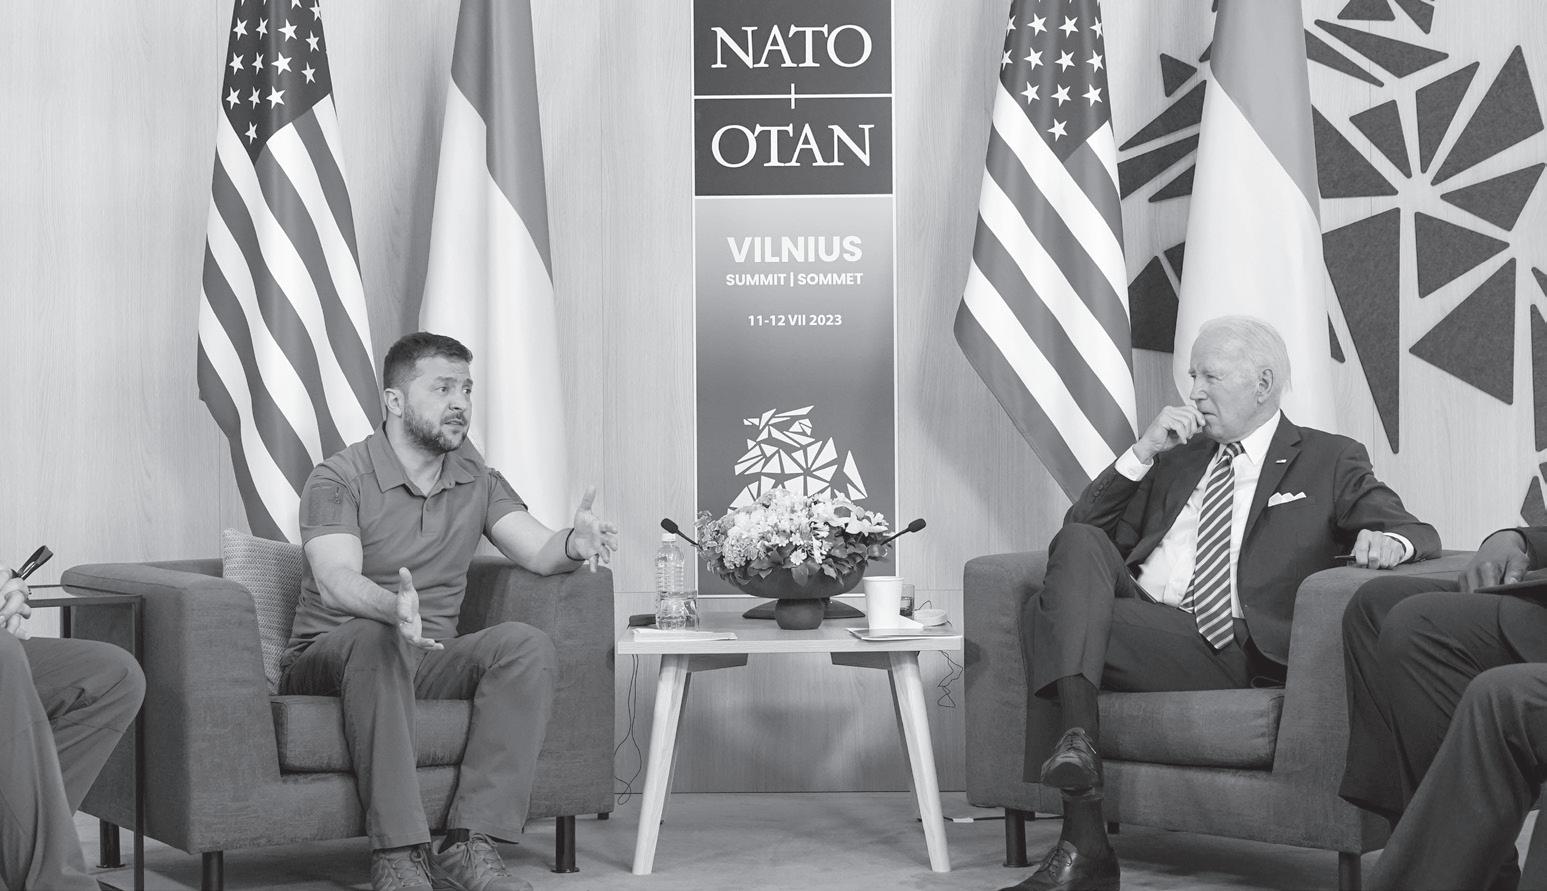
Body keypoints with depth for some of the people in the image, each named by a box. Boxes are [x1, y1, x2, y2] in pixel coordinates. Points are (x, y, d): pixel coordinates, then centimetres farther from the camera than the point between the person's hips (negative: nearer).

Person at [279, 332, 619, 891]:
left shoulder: (477, 481, 10)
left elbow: (538, 550, -4)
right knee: (377, 638, -38)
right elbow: (336, 582, -25)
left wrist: (575, 543, -29)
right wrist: (394, 608, -47)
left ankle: (469, 846, -30)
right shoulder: (339, 479, -8)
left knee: (526, 645, -22)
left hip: (427, 662, 5)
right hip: (329, 655, -5)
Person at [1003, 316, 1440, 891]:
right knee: (1079, 544, -27)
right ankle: (1076, 737, -40)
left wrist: (1389, 541, -20)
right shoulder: (1177, 458, 27)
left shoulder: (1330, 461, 16)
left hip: (1228, 650, -4)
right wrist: (1143, 453, 6)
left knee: (1050, 616, -26)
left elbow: (1418, 534, 6)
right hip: (1138, 613, 5)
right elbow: (1081, 530, 20)